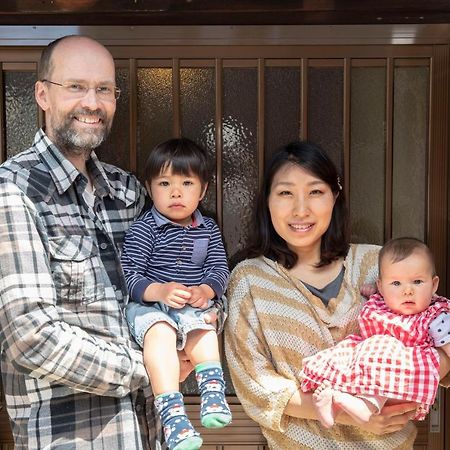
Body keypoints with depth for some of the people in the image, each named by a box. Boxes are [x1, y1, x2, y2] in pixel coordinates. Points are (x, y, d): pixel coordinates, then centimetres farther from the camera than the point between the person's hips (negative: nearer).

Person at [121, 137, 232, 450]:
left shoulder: (208, 229, 11)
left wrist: (205, 290, -17)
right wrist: (160, 291, -28)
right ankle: (172, 413, -42)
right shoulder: (143, 229, -3)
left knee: (204, 335, -27)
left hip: (194, 306, 5)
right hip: (149, 305, -4)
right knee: (160, 333, -33)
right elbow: (129, 276, -10)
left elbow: (219, 269, 6)